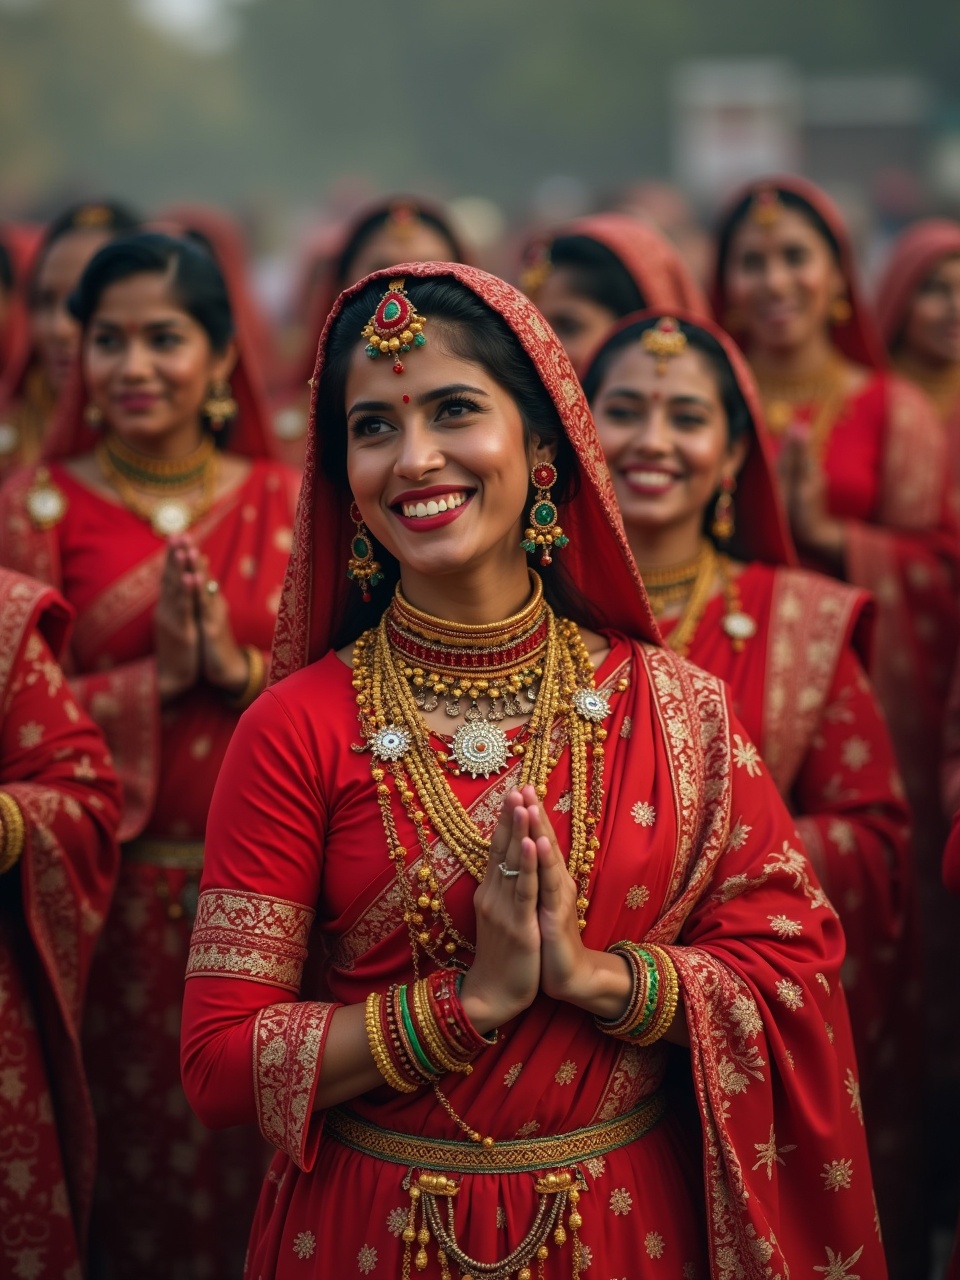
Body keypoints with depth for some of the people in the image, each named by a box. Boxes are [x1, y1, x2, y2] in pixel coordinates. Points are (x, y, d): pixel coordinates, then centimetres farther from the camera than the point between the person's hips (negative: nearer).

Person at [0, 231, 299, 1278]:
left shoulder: (288, 504, 5)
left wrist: (241, 669, -14)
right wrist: (156, 677, -15)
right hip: (111, 892, -1)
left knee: (251, 1170, 7)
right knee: (129, 1165, 6)